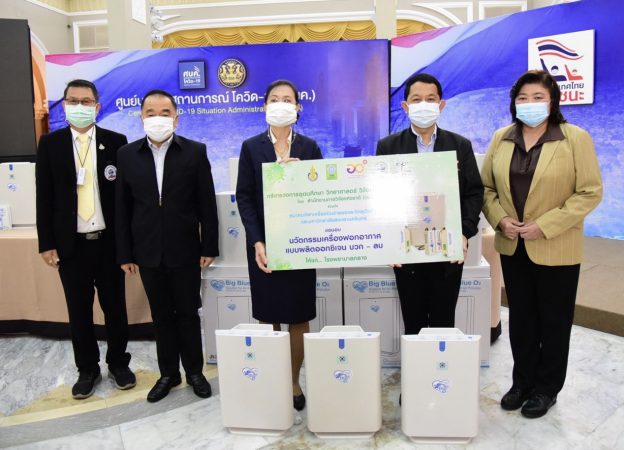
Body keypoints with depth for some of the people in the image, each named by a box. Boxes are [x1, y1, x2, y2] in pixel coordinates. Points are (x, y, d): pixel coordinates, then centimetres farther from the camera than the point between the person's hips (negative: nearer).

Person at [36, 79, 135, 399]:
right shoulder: (50, 143, 3)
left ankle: (118, 364, 29)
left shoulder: (116, 142, 1)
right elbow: (44, 196, 3)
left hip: (109, 240, 0)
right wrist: (46, 243, -1)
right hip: (71, 243, 1)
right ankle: (87, 369, 28)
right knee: (79, 310, 11)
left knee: (115, 306, 11)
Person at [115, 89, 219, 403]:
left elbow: (207, 204, -3)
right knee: (161, 315, 13)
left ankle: (194, 371, 27)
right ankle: (168, 373, 29)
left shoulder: (195, 152, -3)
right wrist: (124, 253, 2)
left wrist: (209, 247, -5)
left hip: (185, 250, -2)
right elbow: (123, 207, 4)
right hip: (148, 252, 2)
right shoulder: (127, 154, 3)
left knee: (188, 313, 10)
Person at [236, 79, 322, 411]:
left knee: (299, 316, 6)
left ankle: (295, 383, 20)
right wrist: (256, 241, -13)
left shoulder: (309, 147, 6)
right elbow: (244, 196, -3)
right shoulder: (251, 147, 4)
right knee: (268, 316, 6)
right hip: (264, 242, 0)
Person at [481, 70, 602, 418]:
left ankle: (547, 388, 27)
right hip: (512, 247, 4)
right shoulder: (501, 139, 4)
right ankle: (523, 381, 32)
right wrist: (500, 220, -11)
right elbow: (486, 187, 6)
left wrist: (545, 226, -19)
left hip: (556, 250, -4)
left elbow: (590, 192, -12)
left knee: (553, 321, 10)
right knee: (521, 318, 15)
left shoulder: (576, 139, -9)